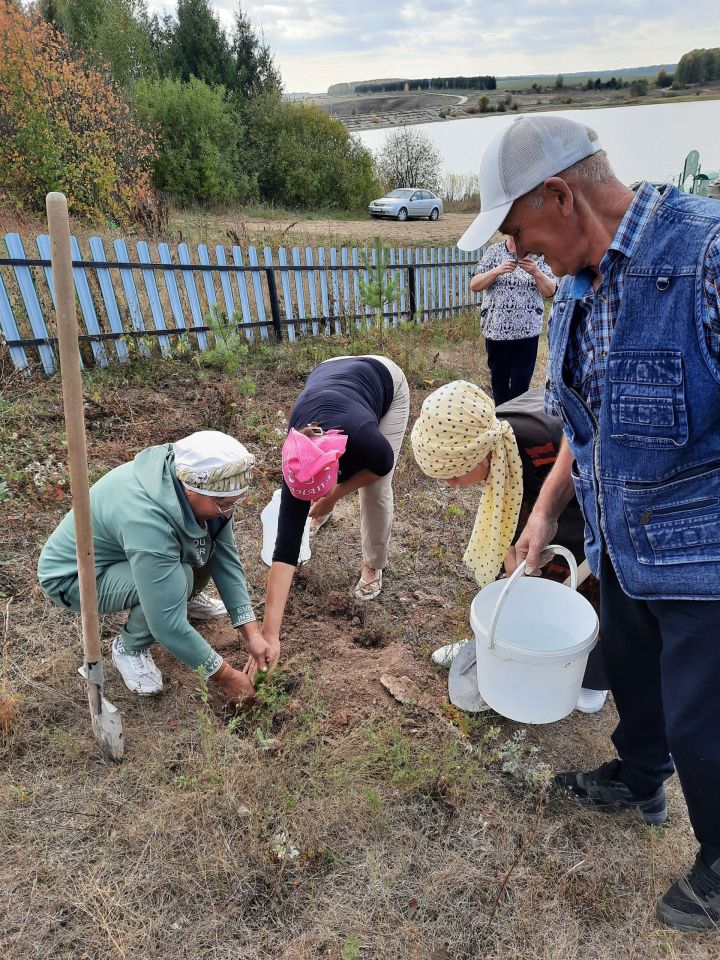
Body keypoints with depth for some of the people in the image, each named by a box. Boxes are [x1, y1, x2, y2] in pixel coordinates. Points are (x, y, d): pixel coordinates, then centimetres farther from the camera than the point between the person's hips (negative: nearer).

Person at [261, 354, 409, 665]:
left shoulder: (363, 438, -44)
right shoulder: (300, 462, -35)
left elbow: (383, 464, -17)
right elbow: (285, 546, -36)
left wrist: (334, 494, -20)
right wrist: (270, 634, -38)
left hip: (385, 381, -2)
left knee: (377, 489, -11)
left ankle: (373, 566, 13)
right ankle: (320, 511, 42)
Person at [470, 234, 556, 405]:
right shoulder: (494, 251, 1)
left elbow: (550, 291, -3)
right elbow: (474, 285, -5)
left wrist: (535, 272, -21)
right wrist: (497, 271, -21)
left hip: (527, 330, -1)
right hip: (496, 329, 1)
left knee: (521, 382, 1)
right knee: (499, 379, 11)